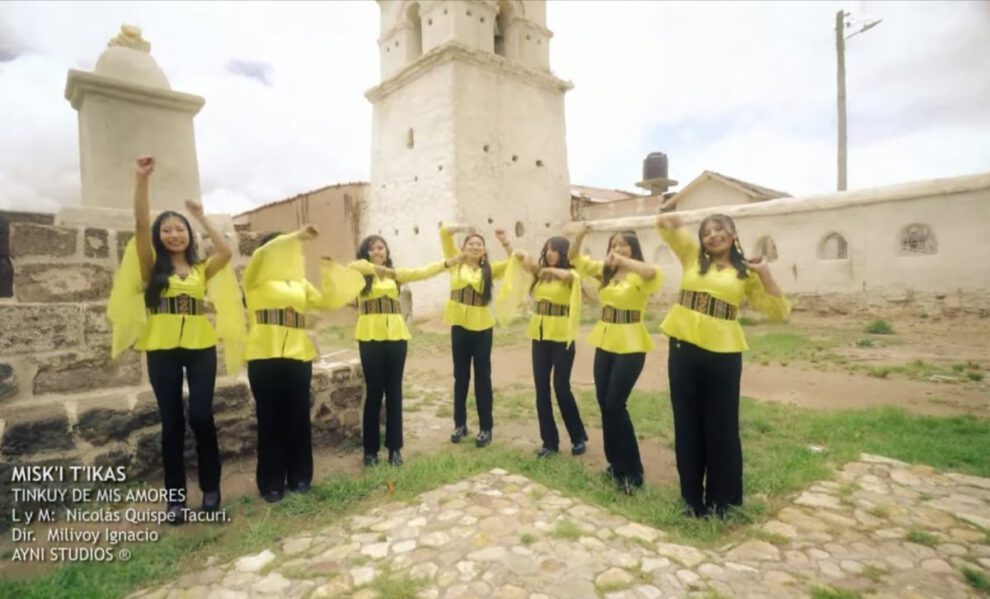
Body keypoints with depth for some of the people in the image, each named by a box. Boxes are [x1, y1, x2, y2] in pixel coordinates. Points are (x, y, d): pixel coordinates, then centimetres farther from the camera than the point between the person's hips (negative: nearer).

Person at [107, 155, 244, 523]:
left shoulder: (202, 269, 10)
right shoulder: (152, 266, 6)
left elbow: (226, 252, -9)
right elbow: (140, 224, -7)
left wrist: (202, 218, 1)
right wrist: (142, 179, -16)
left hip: (201, 349, 1)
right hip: (162, 351, 0)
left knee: (201, 416, -2)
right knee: (172, 422, 4)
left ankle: (211, 489, 13)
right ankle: (175, 497, 15)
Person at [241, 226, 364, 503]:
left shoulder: (301, 284, 17)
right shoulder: (254, 281, 3)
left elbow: (327, 301, 8)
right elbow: (261, 257, -16)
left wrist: (329, 272, 0)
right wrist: (296, 236, -23)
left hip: (298, 356, 4)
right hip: (265, 356, -3)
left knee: (298, 418, 8)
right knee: (270, 419, 3)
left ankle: (299, 477, 22)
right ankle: (271, 483, 15)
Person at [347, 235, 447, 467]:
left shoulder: (395, 274, 14)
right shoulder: (361, 274, 4)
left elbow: (422, 272, 7)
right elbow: (353, 266, -19)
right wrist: (382, 269, -24)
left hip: (396, 336, 3)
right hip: (371, 338, -3)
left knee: (394, 392, 8)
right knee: (374, 393, 3)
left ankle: (395, 447, 18)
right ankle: (370, 449, 16)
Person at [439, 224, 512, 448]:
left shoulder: (489, 269, 4)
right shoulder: (456, 263, 5)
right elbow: (444, 233, 4)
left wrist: (505, 242, -11)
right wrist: (463, 228, 1)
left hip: (482, 327, -1)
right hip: (459, 326, 1)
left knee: (483, 377, 6)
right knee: (460, 376, 12)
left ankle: (486, 428, 15)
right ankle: (460, 424, 26)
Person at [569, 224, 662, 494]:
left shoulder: (638, 276, -10)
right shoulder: (604, 271, 9)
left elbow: (653, 272, -34)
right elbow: (575, 258, 9)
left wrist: (622, 260, -29)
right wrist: (580, 236, -8)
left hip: (630, 346, -7)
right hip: (604, 343, 7)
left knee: (615, 405, -7)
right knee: (604, 404, 11)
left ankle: (632, 471, 8)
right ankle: (616, 462, 28)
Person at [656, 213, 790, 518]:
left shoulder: (746, 273, 6)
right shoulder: (692, 256, 9)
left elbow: (779, 311, 1)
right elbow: (663, 223, 10)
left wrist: (764, 272, -5)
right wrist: (668, 220, -11)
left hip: (722, 354, -1)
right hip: (683, 349, 2)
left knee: (721, 427, 8)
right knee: (688, 425, 11)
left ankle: (722, 499, 27)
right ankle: (692, 497, 27)